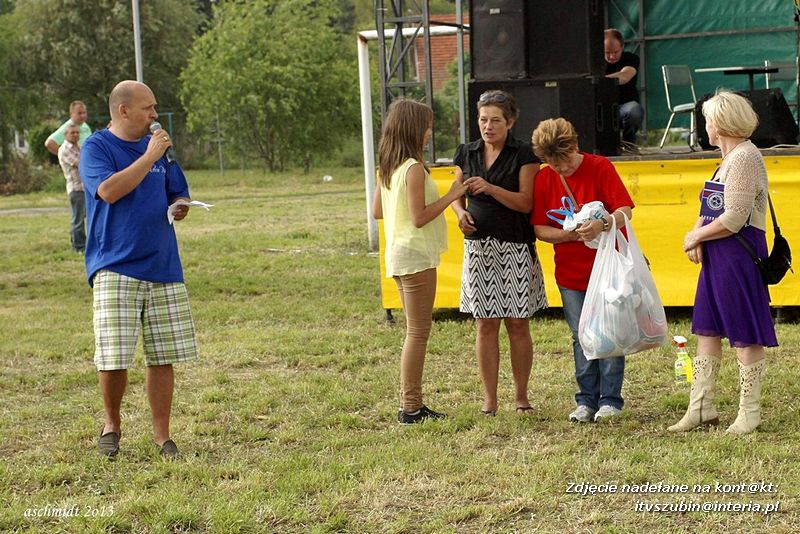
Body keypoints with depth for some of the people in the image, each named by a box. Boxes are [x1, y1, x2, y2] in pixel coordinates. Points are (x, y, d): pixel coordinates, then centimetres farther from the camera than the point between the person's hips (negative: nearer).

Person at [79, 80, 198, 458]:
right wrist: (149, 156, -16)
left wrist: (178, 207, -1)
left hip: (163, 267, 5)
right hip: (116, 268, -5)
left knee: (163, 357, 5)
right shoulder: (97, 148, -3)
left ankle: (161, 434, 15)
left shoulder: (158, 147, 13)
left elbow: (179, 198, 22)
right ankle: (111, 424, 16)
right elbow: (109, 190, -21)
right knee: (113, 358, -8)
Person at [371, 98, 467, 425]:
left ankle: (411, 403, 18)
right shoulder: (414, 169, -17)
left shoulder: (389, 168, 10)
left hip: (398, 255, 9)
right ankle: (411, 408, -1)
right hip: (416, 256, -9)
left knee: (416, 331, 15)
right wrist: (451, 196, -15)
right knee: (418, 331, -4)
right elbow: (419, 217, -21)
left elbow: (377, 211, 15)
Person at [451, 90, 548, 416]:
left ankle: (521, 396, 14)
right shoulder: (466, 154, 9)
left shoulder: (523, 155, -3)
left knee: (518, 325, 3)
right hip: (479, 246, 3)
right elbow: (457, 196, 16)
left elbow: (525, 202, -10)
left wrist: (490, 188, -22)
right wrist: (461, 212, -6)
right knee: (485, 325, 2)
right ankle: (489, 399, 8)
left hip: (515, 246, -3)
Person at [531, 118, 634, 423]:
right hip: (571, 273, 3)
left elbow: (625, 211, -14)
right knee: (581, 337, 6)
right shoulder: (543, 179, -1)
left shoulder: (600, 167, -9)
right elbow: (539, 229, -3)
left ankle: (610, 399, 10)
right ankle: (586, 400, 14)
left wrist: (603, 224, -35)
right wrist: (572, 234, -20)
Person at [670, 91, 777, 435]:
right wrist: (697, 239, 1)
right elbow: (711, 209, 20)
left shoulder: (744, 158, -16)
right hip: (717, 256, 10)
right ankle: (701, 407, 19)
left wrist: (695, 236, -8)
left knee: (745, 334, -1)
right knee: (707, 329, 12)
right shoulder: (729, 158, 15)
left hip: (739, 255, -10)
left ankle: (750, 413, 8)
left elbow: (734, 219, -22)